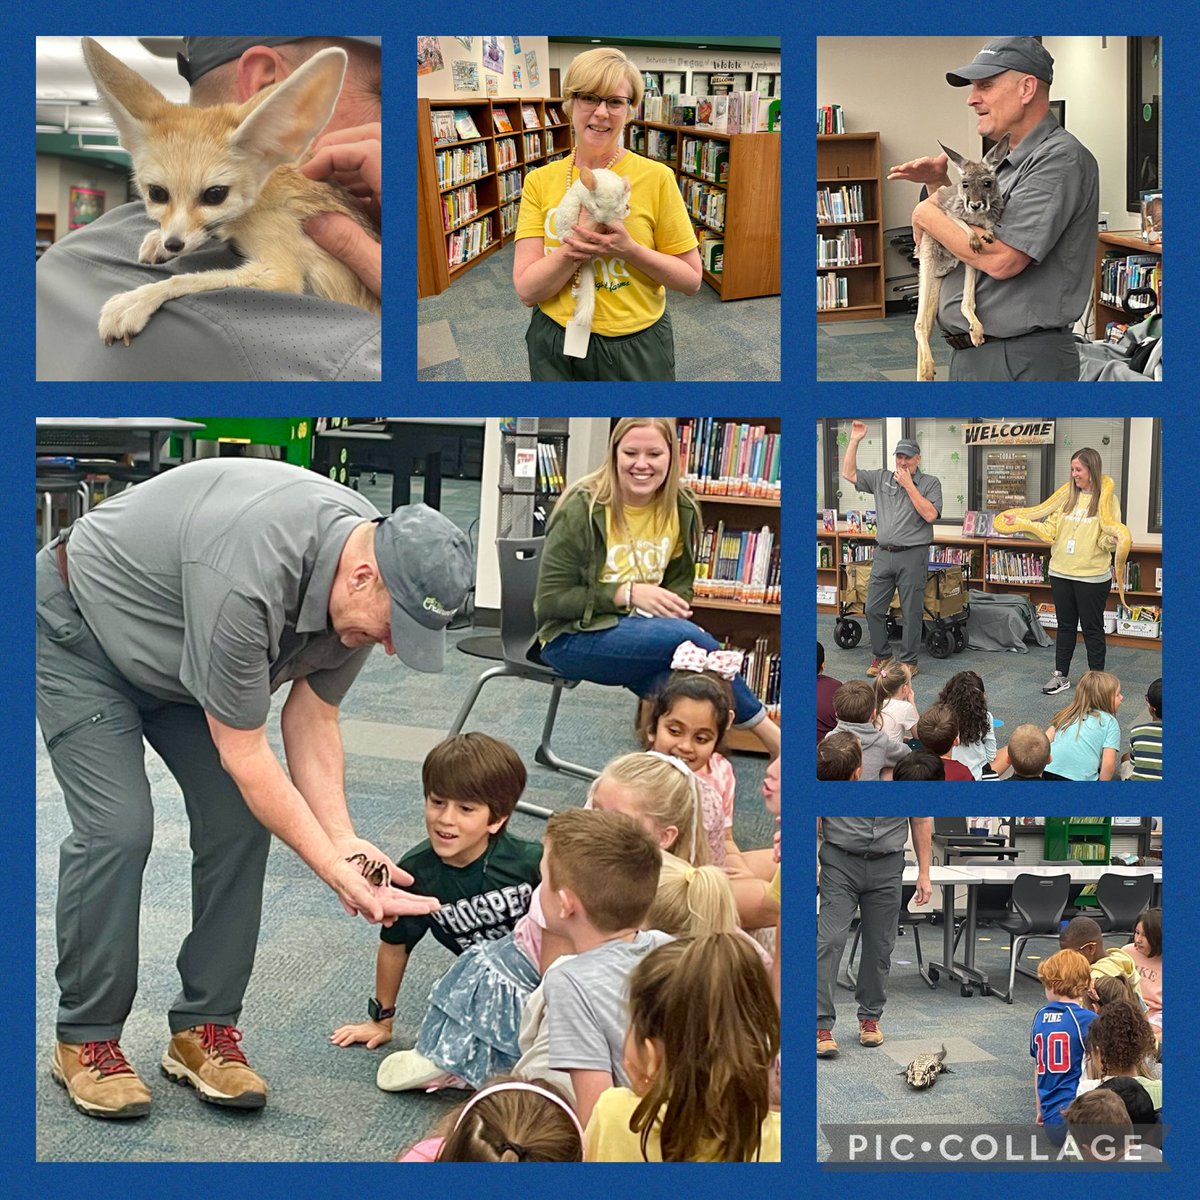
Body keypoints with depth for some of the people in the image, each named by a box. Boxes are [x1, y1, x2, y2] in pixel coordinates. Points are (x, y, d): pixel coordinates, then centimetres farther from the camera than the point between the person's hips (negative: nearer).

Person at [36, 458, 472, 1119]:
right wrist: (336, 871, -29)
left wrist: (347, 841, -20)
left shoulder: (372, 571, -18)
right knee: (117, 827, -17)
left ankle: (203, 1028, 6)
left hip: (176, 649, 7)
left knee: (240, 819, -4)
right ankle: (85, 1039, 0)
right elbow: (243, 753, -31)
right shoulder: (246, 577, -42)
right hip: (79, 627, -7)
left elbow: (311, 718, -8)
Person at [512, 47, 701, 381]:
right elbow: (527, 291, -9)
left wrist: (629, 250, -22)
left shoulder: (656, 178, -8)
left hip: (638, 348, -1)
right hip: (556, 346, 1)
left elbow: (691, 280, -6)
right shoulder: (539, 182, -4)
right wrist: (578, 244, -25)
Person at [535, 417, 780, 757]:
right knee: (690, 638, -28)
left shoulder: (682, 510, 4)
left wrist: (672, 608, -9)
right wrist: (628, 594, -20)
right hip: (573, 638, -5)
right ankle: (767, 730, -14)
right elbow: (550, 599, -11)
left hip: (640, 629, 5)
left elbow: (680, 584, 15)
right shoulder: (583, 509, -12)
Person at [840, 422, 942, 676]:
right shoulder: (882, 478, 10)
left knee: (911, 612, 2)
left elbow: (930, 515, -13)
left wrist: (909, 485, -12)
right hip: (883, 553, 4)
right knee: (873, 609, 6)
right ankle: (882, 655, 21)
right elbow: (848, 473, 10)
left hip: (912, 556, -4)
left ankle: (909, 661, 12)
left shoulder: (930, 483, 0)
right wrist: (854, 440, 3)